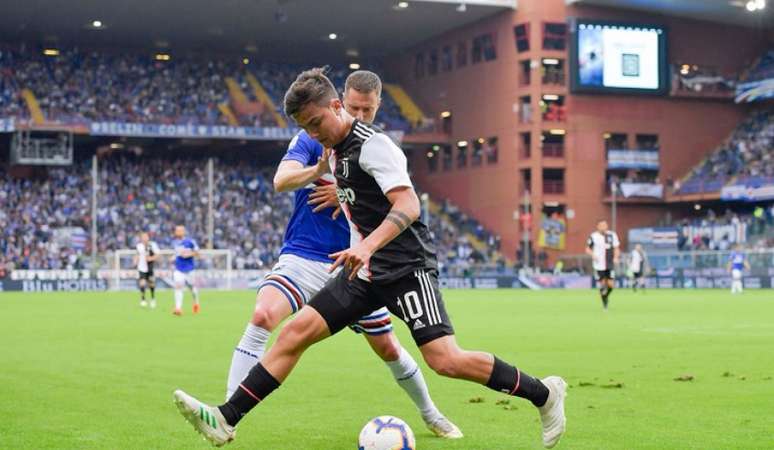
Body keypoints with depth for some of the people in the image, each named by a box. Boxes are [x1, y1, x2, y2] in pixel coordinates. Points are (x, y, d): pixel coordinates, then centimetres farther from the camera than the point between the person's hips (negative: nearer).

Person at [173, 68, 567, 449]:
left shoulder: (372, 144, -13)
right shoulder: (335, 150, 13)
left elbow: (408, 205, -24)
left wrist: (368, 245, -37)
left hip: (406, 268, -8)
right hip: (365, 271, 8)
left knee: (446, 361, -16)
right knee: (295, 331, -3)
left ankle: (544, 395, 3)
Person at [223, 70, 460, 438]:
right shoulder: (313, 138, -4)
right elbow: (281, 181, -19)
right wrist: (320, 169, -38)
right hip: (302, 258, -2)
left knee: (388, 348, 9)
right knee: (262, 316, -28)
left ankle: (430, 414, 33)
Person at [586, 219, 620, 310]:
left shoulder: (612, 235, 2)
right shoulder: (593, 236, -4)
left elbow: (616, 248, 9)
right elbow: (587, 249, 6)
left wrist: (616, 257, -8)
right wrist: (593, 255, -13)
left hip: (610, 265, 2)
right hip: (599, 265, -2)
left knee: (611, 285, -5)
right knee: (602, 285, -1)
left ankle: (606, 296, 28)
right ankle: (604, 304, 16)